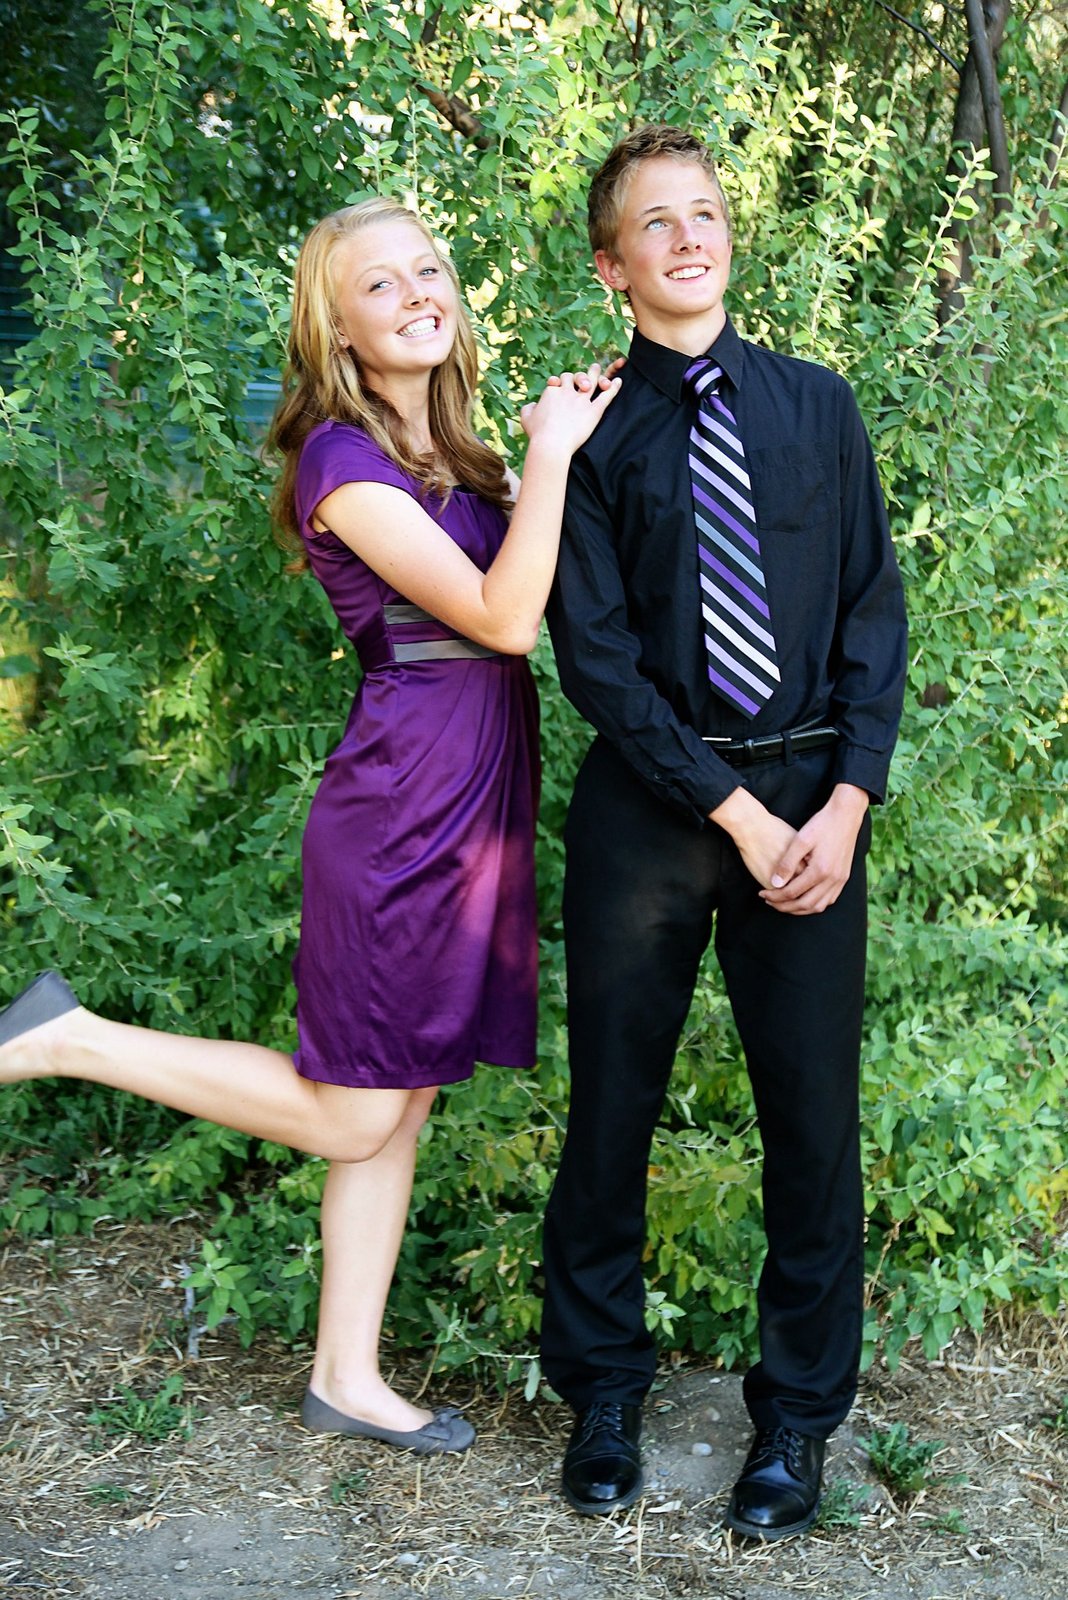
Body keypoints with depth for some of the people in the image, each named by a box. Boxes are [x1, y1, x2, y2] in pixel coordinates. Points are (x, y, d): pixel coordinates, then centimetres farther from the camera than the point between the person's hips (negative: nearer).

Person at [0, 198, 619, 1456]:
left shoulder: (456, 458, 14)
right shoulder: (345, 459, -13)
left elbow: (548, 593, 12)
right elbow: (502, 616, -19)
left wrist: (571, 448, 3)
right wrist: (550, 455, -14)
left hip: (471, 809, 8)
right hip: (400, 806, -8)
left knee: (400, 1107, 13)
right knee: (349, 1112, 0)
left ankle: (346, 1378, 24)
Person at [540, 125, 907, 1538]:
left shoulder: (818, 408, 8)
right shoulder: (590, 437, 0)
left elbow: (876, 614, 5)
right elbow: (594, 655, -6)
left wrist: (847, 805, -7)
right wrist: (737, 816, -11)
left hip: (813, 797, 2)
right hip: (645, 805, -1)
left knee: (813, 1114, 5)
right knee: (612, 1104, 8)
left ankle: (801, 1408, 23)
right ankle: (602, 1389, 27)